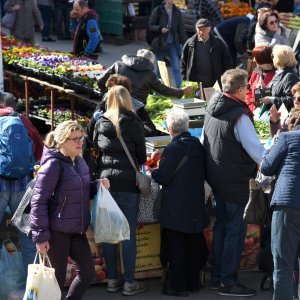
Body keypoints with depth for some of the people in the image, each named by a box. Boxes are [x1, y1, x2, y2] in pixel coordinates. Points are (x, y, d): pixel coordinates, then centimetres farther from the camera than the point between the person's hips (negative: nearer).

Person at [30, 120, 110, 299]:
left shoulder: (79, 161, 10)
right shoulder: (53, 164, -15)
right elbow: (39, 201, -16)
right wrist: (40, 236, -19)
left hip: (77, 230, 8)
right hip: (57, 231, -8)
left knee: (87, 272, 9)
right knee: (56, 279, 0)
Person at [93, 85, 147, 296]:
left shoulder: (100, 124, 4)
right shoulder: (133, 124, -5)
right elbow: (142, 157, 2)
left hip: (105, 182, 3)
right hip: (127, 184, -3)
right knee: (128, 234, 1)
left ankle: (112, 279, 15)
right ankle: (129, 282, 3)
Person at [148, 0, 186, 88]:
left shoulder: (177, 12, 3)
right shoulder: (158, 11, -3)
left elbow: (181, 29, 5)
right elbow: (150, 26, -1)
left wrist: (184, 43, -1)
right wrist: (160, 29, -19)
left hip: (173, 43, 1)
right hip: (160, 43, -1)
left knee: (176, 67, -7)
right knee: (160, 68, 8)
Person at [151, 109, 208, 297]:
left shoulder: (173, 148, -16)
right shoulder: (198, 145, 5)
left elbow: (163, 177, -15)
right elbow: (204, 174, 14)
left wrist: (152, 172, 4)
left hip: (176, 209, -7)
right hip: (196, 208, 7)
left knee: (176, 248, 0)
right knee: (194, 245, 13)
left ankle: (179, 286, 2)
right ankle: (193, 283, 21)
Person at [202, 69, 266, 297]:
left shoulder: (213, 108, 4)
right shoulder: (239, 116, -22)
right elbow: (256, 149, -21)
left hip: (216, 177, 9)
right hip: (235, 181, -9)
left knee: (221, 225, 18)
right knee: (236, 230, 0)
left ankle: (217, 277, 24)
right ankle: (228, 282, 3)